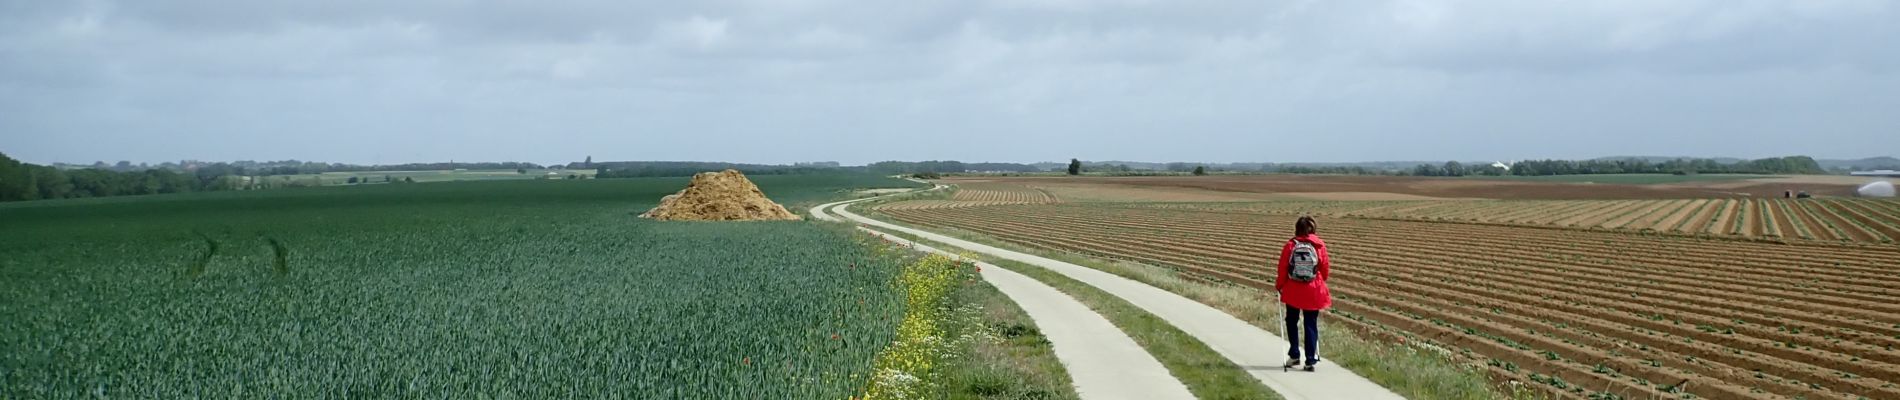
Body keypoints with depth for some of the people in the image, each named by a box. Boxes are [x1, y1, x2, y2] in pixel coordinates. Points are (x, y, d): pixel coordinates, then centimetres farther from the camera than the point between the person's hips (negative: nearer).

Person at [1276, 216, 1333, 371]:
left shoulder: (1290, 245, -7)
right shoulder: (1319, 246, -6)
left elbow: (1283, 268, -4)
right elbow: (1325, 269, 1)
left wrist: (1279, 285, 12)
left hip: (1293, 291, 0)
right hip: (1313, 292, 0)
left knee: (1292, 322, 18)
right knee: (1311, 325, 6)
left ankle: (1294, 355, 18)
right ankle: (1311, 360, 4)